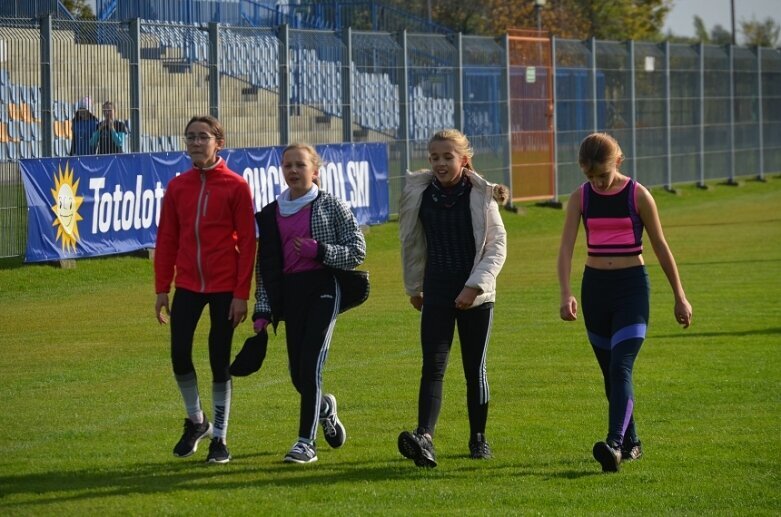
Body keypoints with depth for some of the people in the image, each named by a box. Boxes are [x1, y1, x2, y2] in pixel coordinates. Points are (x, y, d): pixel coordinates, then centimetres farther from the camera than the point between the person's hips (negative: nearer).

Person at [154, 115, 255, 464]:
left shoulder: (236, 187, -5)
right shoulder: (177, 187, 6)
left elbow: (247, 242, -6)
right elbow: (166, 239, 9)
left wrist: (241, 293, -10)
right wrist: (162, 288, 5)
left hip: (224, 288, -3)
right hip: (187, 286, 3)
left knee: (220, 362, 1)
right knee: (179, 355, -3)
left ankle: (219, 437, 12)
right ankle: (196, 421, 21)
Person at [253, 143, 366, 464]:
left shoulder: (332, 206, 1)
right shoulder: (271, 214, 12)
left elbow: (357, 251, -1)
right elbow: (265, 266, 13)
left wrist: (319, 250, -15)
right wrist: (262, 311, 7)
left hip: (323, 289, -4)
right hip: (289, 293, 4)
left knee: (310, 366, -14)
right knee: (298, 375, 5)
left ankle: (306, 443, -9)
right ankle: (324, 407, 39)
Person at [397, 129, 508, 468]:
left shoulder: (481, 195, -6)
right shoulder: (419, 193, 1)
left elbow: (497, 245, -6)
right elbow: (412, 243, 14)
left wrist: (475, 285, -15)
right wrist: (414, 286, 18)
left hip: (476, 295, -1)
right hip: (437, 293, 1)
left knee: (475, 369, 7)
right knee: (433, 367, -12)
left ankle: (478, 437, 24)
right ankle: (425, 439, -25)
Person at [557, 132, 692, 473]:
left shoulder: (638, 196, -6)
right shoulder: (581, 197, 1)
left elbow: (660, 246, 2)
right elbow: (566, 247, -5)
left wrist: (680, 297, 6)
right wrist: (566, 294, -20)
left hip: (631, 285, -4)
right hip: (595, 286, 4)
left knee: (621, 368, -18)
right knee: (610, 373, 11)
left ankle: (615, 444, -31)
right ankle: (631, 443, 24)